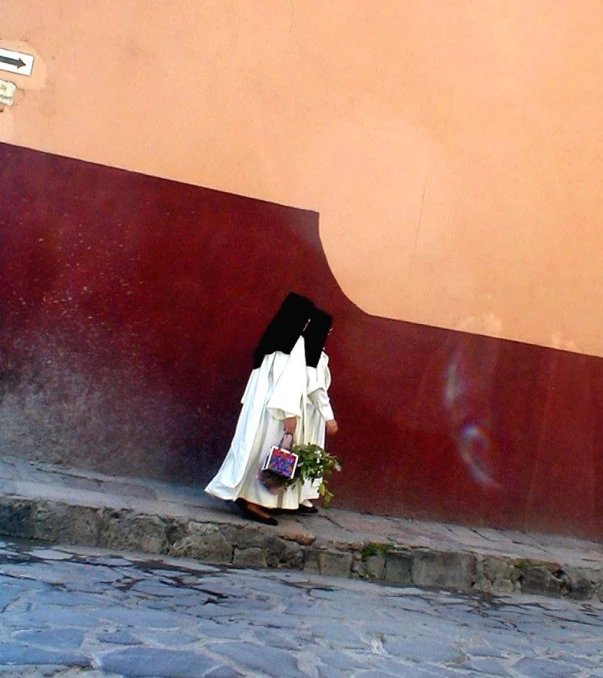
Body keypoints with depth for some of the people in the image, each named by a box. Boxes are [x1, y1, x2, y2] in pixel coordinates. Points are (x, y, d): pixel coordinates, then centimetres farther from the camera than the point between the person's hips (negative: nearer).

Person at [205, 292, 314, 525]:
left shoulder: (275, 337, 13)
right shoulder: (296, 341, -11)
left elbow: (263, 375, 14)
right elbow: (292, 378, -19)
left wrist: (251, 403, 15)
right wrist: (290, 413, -21)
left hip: (260, 403, 8)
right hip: (275, 408, -8)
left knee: (255, 448, 11)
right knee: (269, 452, -4)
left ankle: (244, 494, 14)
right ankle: (254, 502, -3)